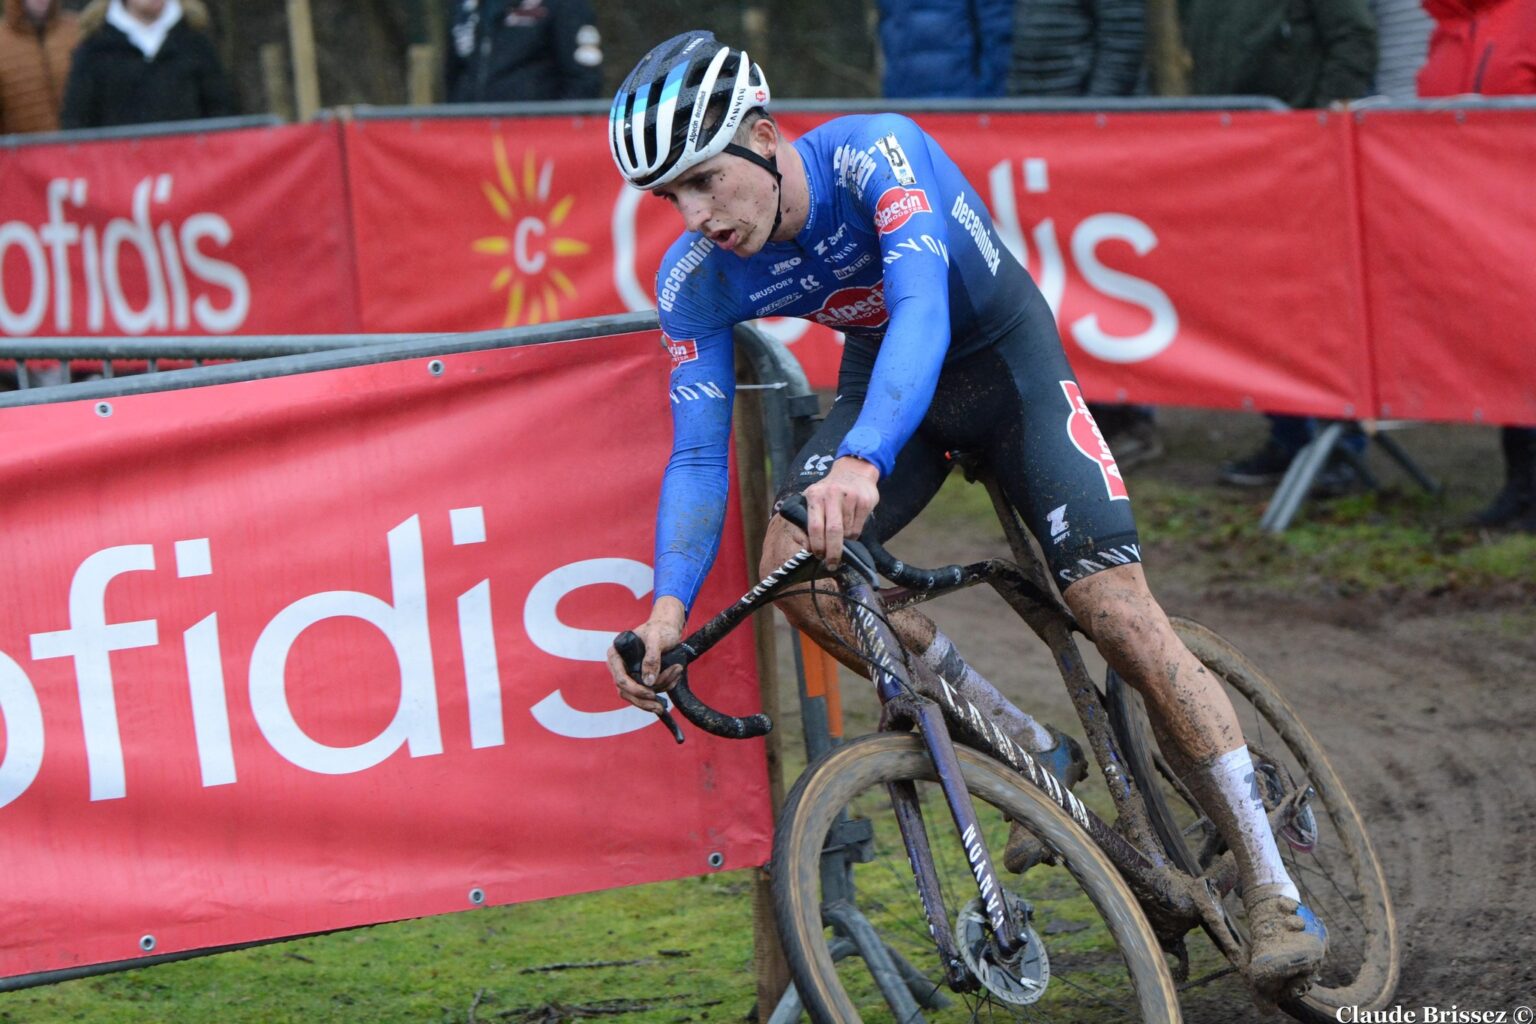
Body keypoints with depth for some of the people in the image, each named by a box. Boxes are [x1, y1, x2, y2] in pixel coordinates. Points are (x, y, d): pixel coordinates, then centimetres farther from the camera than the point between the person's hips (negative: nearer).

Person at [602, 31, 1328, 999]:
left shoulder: (875, 153, -34)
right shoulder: (697, 281, -19)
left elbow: (921, 307, -48)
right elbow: (698, 454, -19)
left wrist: (861, 461, -66)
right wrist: (670, 605, -36)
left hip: (1005, 354, -4)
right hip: (887, 374, 4)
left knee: (1117, 609, -17)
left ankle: (1277, 896, -10)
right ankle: (1039, 755, -4)